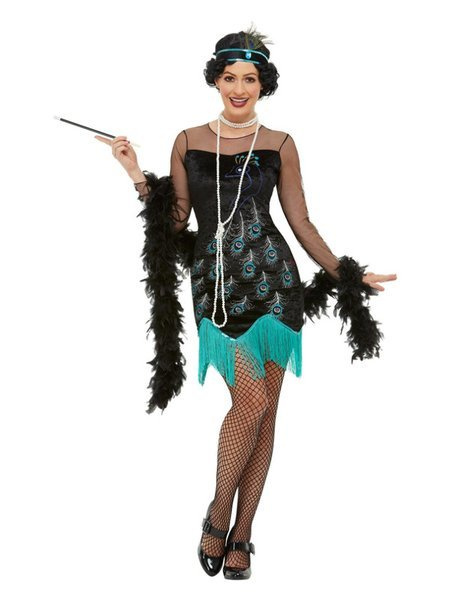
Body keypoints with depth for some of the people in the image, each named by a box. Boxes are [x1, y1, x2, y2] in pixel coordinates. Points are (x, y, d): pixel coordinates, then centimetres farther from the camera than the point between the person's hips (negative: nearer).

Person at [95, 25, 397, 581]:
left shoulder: (279, 144, 8)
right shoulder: (188, 142, 9)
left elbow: (301, 222, 9)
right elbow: (173, 223, 10)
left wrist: (345, 274, 5)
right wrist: (138, 177, 0)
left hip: (272, 281, 1)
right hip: (215, 284, -1)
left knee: (262, 410, 3)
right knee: (251, 403, -14)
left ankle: (241, 533, 15)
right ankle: (218, 516, 9)